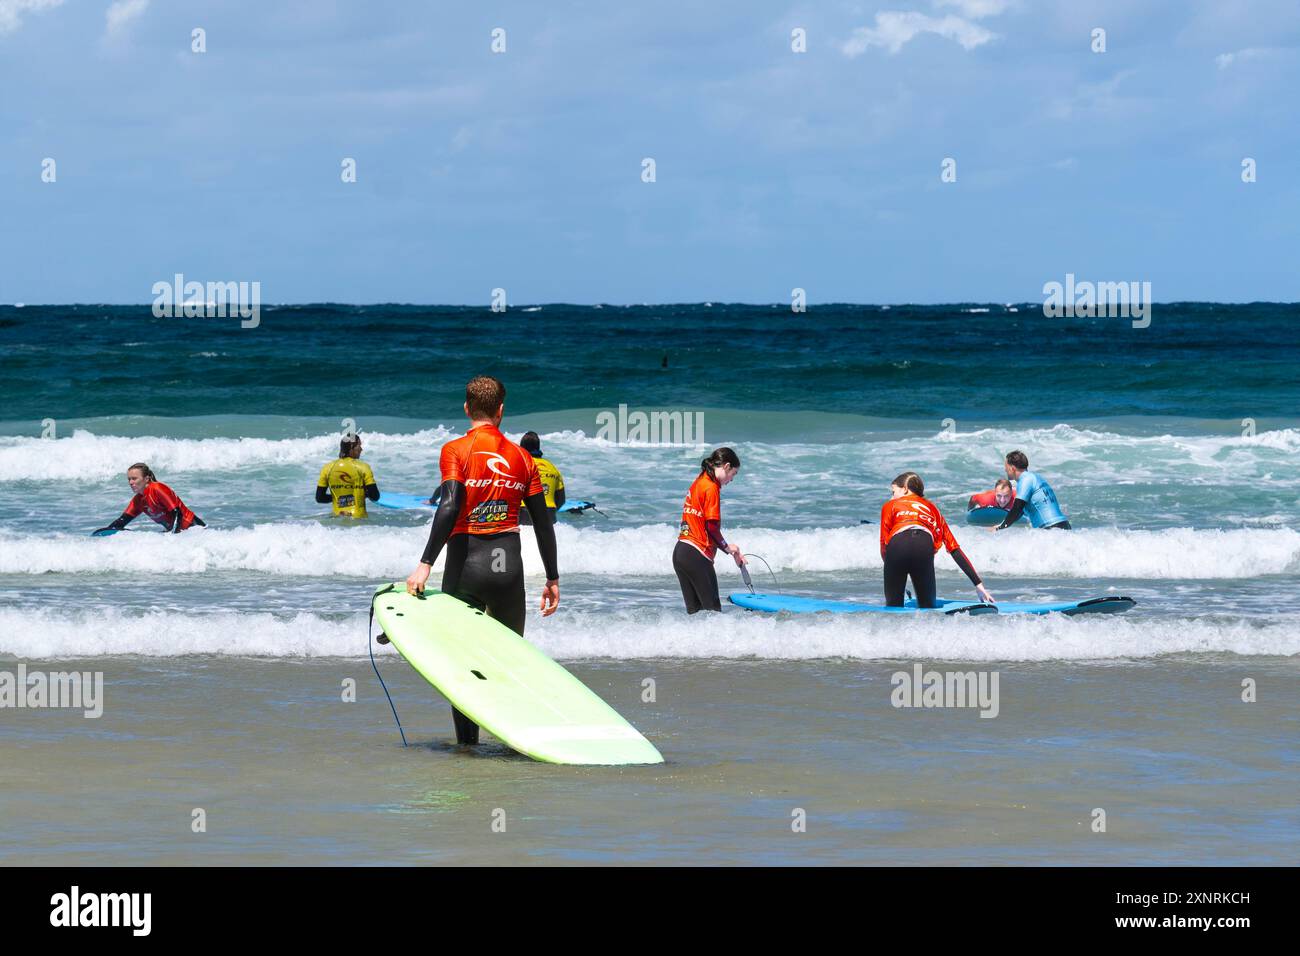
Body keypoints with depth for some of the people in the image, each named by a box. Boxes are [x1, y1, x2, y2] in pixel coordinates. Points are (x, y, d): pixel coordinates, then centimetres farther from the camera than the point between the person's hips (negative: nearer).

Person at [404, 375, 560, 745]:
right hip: (509, 565, 2)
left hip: (466, 562, -2)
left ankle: (467, 742, 3)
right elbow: (543, 523, 8)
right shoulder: (521, 457, 7)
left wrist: (425, 564, -19)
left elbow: (450, 507, -17)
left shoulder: (456, 451, -4)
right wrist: (552, 579, 15)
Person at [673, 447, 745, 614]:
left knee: (694, 612, 8)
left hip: (680, 552, 9)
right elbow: (712, 527, -14)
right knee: (713, 610, -6)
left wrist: (730, 549, 16)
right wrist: (727, 547, 4)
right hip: (697, 556, -9)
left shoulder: (698, 482, 16)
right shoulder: (711, 487, -11)